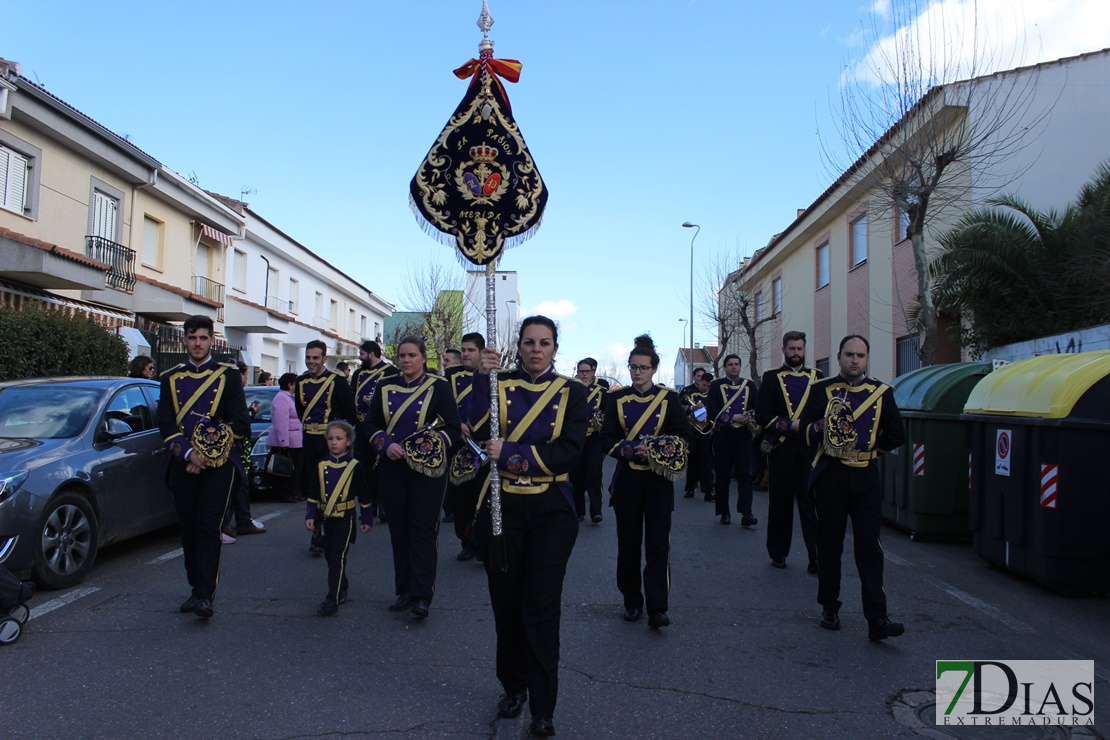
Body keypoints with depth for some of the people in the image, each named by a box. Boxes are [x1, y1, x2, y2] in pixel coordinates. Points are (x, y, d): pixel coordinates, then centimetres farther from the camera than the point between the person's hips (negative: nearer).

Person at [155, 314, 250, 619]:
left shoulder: (228, 375, 4)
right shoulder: (171, 378, 12)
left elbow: (239, 423, -3)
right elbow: (165, 423, 4)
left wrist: (207, 457, -8)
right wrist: (188, 454, -11)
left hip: (219, 464, -3)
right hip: (183, 465, 3)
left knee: (208, 527, -10)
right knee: (188, 529, 7)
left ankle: (206, 595, -11)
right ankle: (196, 589, 19)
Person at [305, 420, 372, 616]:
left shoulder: (354, 466, -3)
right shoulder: (321, 466, 6)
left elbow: (364, 495, 2)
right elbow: (313, 494, 9)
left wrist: (366, 518, 3)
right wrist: (310, 515, 1)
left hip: (345, 520, -4)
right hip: (325, 519, 5)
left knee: (338, 558, -10)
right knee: (330, 557, 14)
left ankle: (332, 601, -11)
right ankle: (342, 591, 32)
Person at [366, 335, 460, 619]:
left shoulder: (438, 387, -2)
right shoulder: (385, 387, 8)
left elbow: (453, 427, -4)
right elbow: (371, 423, 9)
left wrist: (429, 448, -18)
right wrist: (387, 445, -9)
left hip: (427, 469, -3)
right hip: (392, 468, 4)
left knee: (423, 531, -3)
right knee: (399, 530, 9)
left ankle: (422, 596, 2)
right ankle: (404, 592, 20)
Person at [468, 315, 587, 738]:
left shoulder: (570, 392, 1)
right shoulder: (500, 385, 4)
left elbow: (570, 450, -10)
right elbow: (479, 432, -12)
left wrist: (511, 453, -17)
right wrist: (483, 378, -21)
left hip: (550, 511, -2)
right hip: (502, 507, 2)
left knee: (541, 608, -2)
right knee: (506, 604, 10)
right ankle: (513, 687, 31)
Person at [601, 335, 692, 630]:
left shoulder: (669, 398, 2)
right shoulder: (617, 399, 6)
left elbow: (686, 436, 1)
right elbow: (607, 439, 3)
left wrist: (656, 450, -15)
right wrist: (630, 450, -15)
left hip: (658, 481, -1)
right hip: (626, 480, 1)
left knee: (658, 544, -6)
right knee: (628, 544, 6)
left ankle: (657, 609, -3)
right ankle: (632, 602, 20)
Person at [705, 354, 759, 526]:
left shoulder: (750, 385, 11)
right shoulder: (716, 385, 4)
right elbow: (711, 411, -6)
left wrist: (751, 420, -10)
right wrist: (733, 418, -16)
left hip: (744, 435, 1)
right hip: (723, 436, -1)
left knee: (744, 474, -6)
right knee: (722, 475, 4)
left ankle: (746, 514, -10)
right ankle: (724, 512, 15)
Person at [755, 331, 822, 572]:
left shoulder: (816, 377, 14)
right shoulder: (771, 378, 6)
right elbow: (761, 415, -2)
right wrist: (790, 425, -12)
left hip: (809, 448, 1)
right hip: (781, 448, -1)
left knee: (811, 502, -3)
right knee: (780, 502, 6)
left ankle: (816, 557, -2)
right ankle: (778, 553, 18)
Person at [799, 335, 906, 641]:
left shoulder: (882, 392, 9)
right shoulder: (821, 389, 6)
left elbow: (897, 434, 12)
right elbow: (805, 430, -1)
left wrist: (872, 448, 3)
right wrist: (820, 427, -20)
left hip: (866, 477, 1)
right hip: (830, 476, 0)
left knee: (869, 546, -5)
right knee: (829, 543, 6)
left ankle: (877, 618, -6)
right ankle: (829, 607, 19)